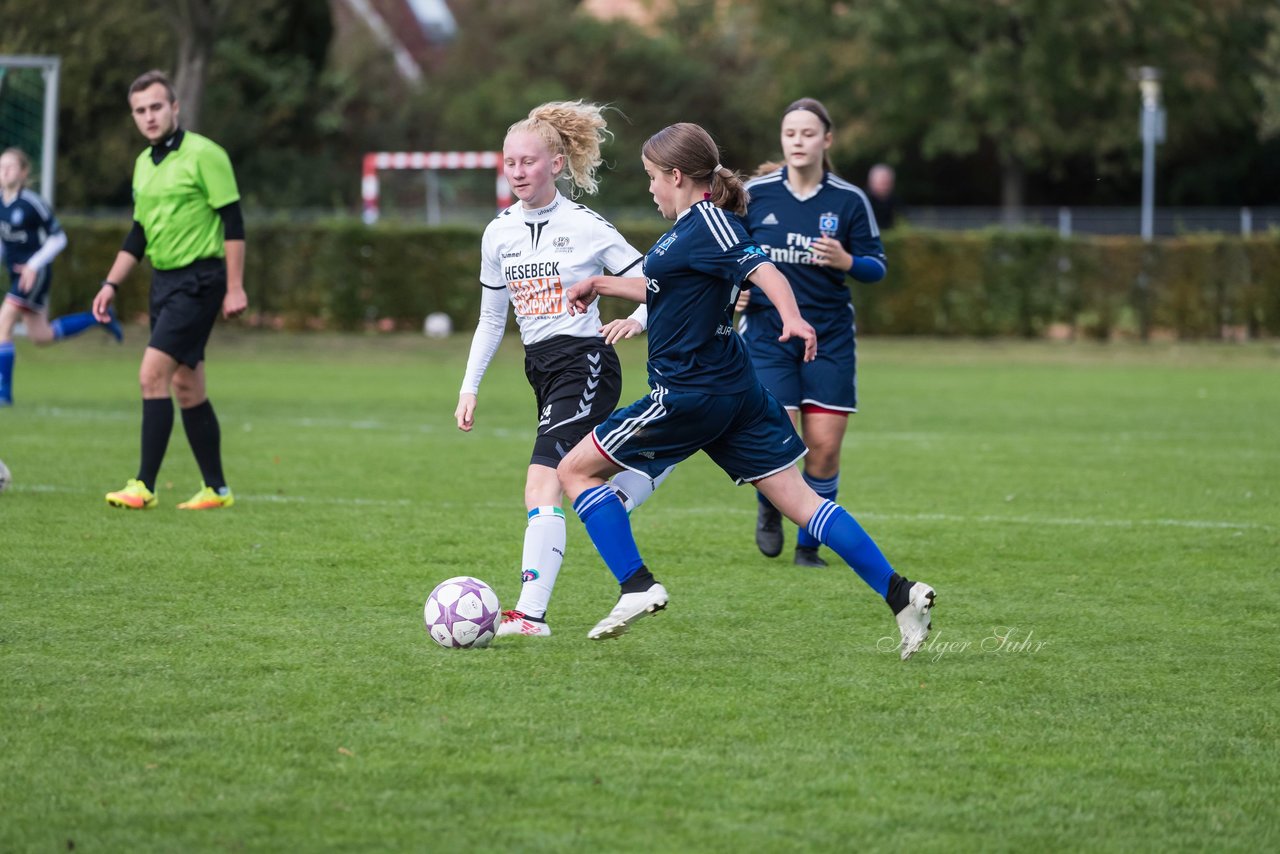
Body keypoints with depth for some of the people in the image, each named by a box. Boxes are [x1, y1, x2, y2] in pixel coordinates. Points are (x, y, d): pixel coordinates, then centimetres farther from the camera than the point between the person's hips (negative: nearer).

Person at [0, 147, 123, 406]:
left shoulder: (32, 204, -16)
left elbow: (58, 238, -10)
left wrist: (34, 264, -18)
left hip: (35, 273, -8)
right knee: (41, 336, 15)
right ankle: (99, 318, 34)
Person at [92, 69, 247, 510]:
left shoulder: (204, 154, -11)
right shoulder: (144, 163, 13)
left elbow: (233, 221, -12)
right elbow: (139, 234, 21)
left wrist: (235, 288, -16)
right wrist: (111, 284, 14)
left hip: (198, 281, -8)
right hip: (164, 279, 8)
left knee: (153, 374, -15)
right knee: (186, 386, 9)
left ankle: (144, 486, -15)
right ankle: (216, 489, 16)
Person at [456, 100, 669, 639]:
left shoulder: (585, 227, -8)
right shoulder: (499, 234, 9)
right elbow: (491, 319, 18)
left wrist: (637, 319, -25)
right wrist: (470, 386, 13)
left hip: (585, 363, -7)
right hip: (540, 367, 7)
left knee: (542, 484, -20)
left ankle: (531, 613, -27)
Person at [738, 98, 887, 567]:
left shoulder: (849, 200, -1)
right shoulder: (754, 194, 0)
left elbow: (876, 267, 4)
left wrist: (847, 261, -17)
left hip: (829, 335, 1)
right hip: (767, 331, -1)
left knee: (825, 446, -4)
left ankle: (808, 544, 15)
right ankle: (768, 508, 22)